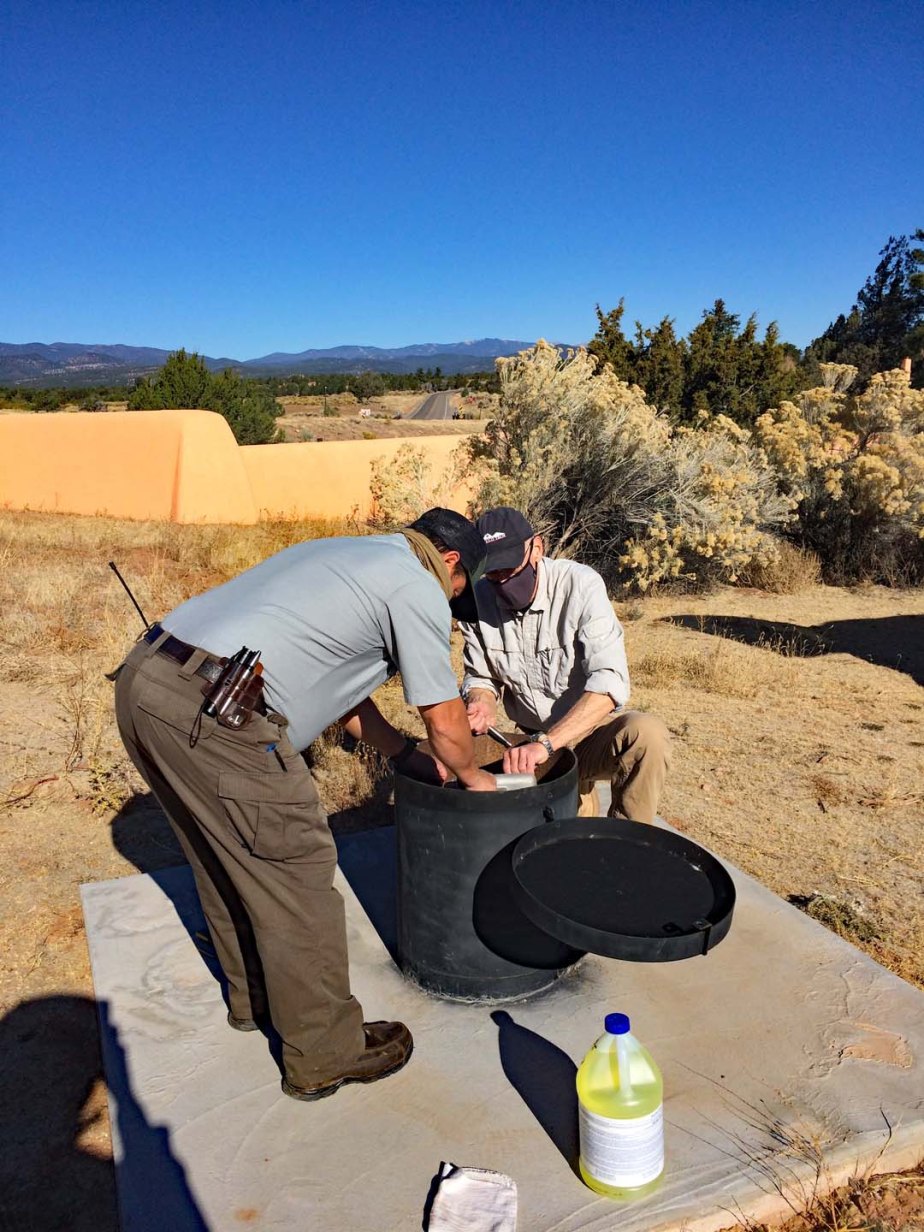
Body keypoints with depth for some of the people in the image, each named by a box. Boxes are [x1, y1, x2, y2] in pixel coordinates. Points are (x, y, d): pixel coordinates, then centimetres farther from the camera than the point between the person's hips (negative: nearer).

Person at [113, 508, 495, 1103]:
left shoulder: (347, 554, 26)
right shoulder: (417, 588, -1)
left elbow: (338, 683, 31)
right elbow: (445, 722, 3)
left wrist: (406, 753, 32)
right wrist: (472, 775, 23)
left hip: (142, 677, 10)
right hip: (211, 709, -10)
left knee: (228, 859, 24)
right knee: (296, 874, 3)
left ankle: (254, 996, 44)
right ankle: (326, 1055, 19)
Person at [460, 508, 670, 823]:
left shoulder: (580, 585, -20)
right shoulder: (477, 600, -7)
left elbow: (609, 682, -30)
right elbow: (480, 677, 7)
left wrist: (545, 742, -40)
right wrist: (483, 704, -18)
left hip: (594, 729, -3)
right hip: (534, 743, 3)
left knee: (646, 733, -34)